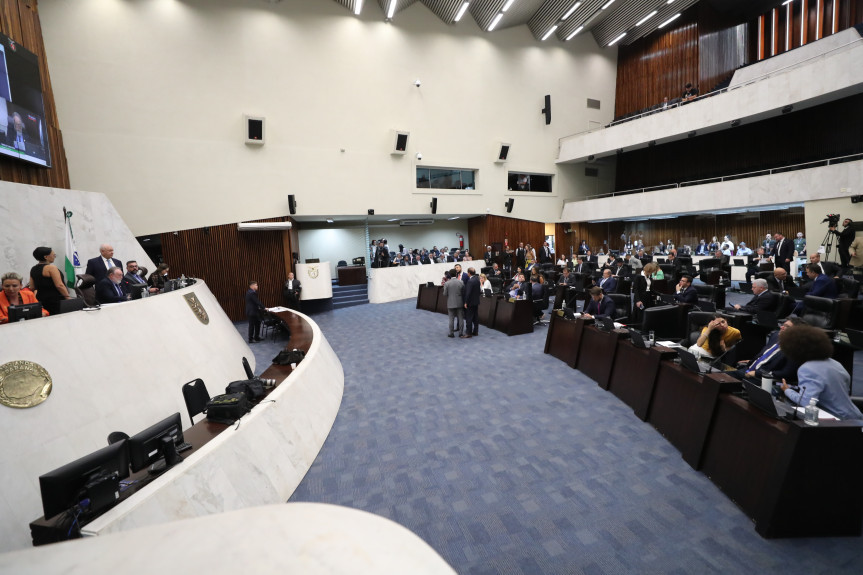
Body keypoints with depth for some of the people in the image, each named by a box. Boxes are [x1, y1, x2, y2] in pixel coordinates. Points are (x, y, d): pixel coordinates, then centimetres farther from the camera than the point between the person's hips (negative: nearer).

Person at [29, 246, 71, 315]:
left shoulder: (33, 269, 12)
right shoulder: (51, 268, -12)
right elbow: (59, 285, -19)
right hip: (55, 300, -8)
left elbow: (32, 288, 16)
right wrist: (68, 297, -16)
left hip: (41, 299, 8)